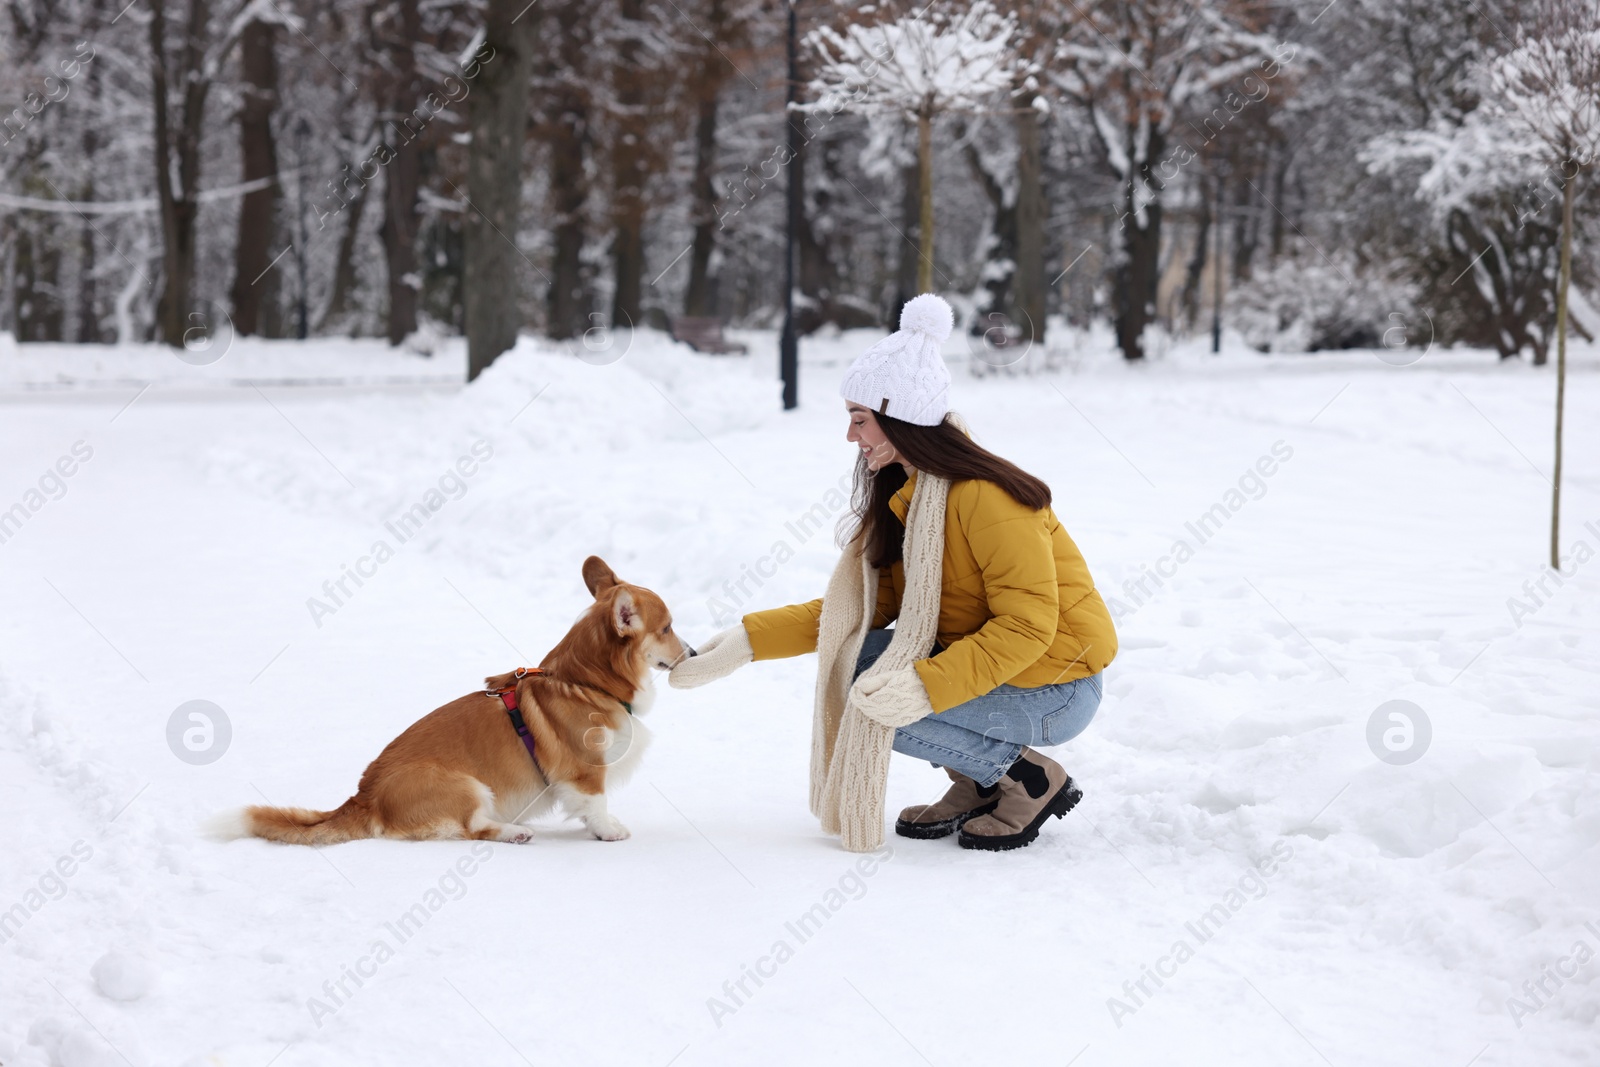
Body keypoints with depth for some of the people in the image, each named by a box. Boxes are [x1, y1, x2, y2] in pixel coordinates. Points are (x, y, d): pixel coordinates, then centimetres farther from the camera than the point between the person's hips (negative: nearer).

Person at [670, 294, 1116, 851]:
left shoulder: (984, 495, -24)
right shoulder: (904, 493, 4)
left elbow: (1027, 625, -26)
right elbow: (860, 606, 5)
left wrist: (928, 686, -35)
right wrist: (749, 641, -3)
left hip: (1055, 687, -9)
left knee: (879, 707, -18)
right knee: (853, 657, -2)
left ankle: (1030, 780, -4)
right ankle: (978, 785, 7)